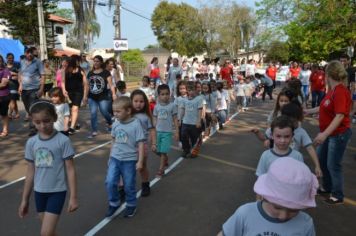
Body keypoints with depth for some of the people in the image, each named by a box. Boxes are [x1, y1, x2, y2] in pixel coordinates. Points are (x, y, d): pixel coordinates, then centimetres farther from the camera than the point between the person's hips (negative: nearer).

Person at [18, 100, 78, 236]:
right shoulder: (31, 143, 0)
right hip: (39, 192, 5)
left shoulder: (63, 141, -13)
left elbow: (70, 170, -10)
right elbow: (30, 173, 7)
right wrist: (25, 199, 11)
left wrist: (73, 197, -10)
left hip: (57, 191, -5)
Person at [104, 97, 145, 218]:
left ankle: (131, 205, 31)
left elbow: (141, 143, -13)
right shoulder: (116, 124, 0)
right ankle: (114, 203, 20)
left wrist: (140, 161, -14)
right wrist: (111, 156, 17)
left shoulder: (136, 124, -16)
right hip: (115, 158, 4)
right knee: (110, 182, -3)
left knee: (129, 185, 9)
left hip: (129, 160, -4)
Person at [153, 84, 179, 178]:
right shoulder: (157, 106, 2)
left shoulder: (172, 105, -5)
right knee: (158, 151, 11)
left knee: (163, 151, -3)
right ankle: (165, 160, 40)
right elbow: (155, 119, 8)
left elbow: (175, 119, 0)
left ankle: (161, 169, 7)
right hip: (158, 131, 3)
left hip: (167, 132, -3)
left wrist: (177, 132, -2)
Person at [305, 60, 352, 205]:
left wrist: (324, 134, -33)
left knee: (333, 165, 2)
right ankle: (327, 188, 39)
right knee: (321, 159, 20)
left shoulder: (340, 91, -23)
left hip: (338, 134, -10)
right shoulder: (333, 90, 5)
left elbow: (340, 116, -29)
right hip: (329, 133, 10)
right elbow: (324, 107, 18)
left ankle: (338, 196, 20)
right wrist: (308, 111, 27)